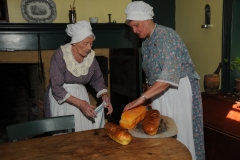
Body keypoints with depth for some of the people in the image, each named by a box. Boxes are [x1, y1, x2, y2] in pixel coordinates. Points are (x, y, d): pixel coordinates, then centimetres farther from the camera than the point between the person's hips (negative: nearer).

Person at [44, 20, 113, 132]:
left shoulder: (90, 55, -6)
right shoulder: (61, 55, -21)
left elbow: (97, 79, 7)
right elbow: (56, 88, -21)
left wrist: (104, 96, -11)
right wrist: (79, 103, -29)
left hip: (81, 94, 4)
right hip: (60, 97, -4)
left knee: (85, 130, 2)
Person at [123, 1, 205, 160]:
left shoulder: (167, 35, -19)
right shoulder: (145, 43, 7)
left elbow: (170, 74, -31)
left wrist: (142, 98, -35)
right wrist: (149, 97, 8)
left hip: (180, 89, -7)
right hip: (160, 91, 7)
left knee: (181, 134, 0)